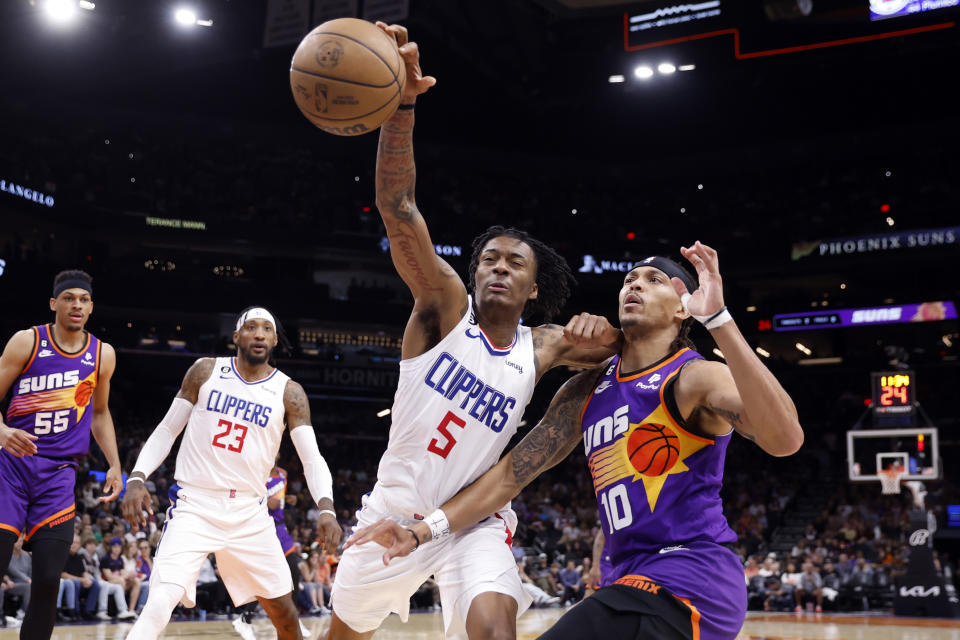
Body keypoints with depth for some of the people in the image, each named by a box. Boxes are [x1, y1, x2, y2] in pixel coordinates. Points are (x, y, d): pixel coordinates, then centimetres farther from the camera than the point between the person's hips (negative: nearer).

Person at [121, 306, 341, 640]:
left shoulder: (289, 393, 1)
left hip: (250, 513, 2)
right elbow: (166, 431, 6)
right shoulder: (206, 371, 1)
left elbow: (312, 458, -5)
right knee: (159, 606, -21)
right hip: (195, 506, -2)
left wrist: (326, 509, -23)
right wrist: (137, 478, -9)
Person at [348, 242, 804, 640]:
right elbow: (513, 472, 13)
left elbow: (784, 439, -27)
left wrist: (717, 319, -31)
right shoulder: (585, 391, 14)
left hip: (686, 579, -8)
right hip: (635, 580, 9)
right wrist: (422, 533, 4)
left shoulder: (695, 378, -8)